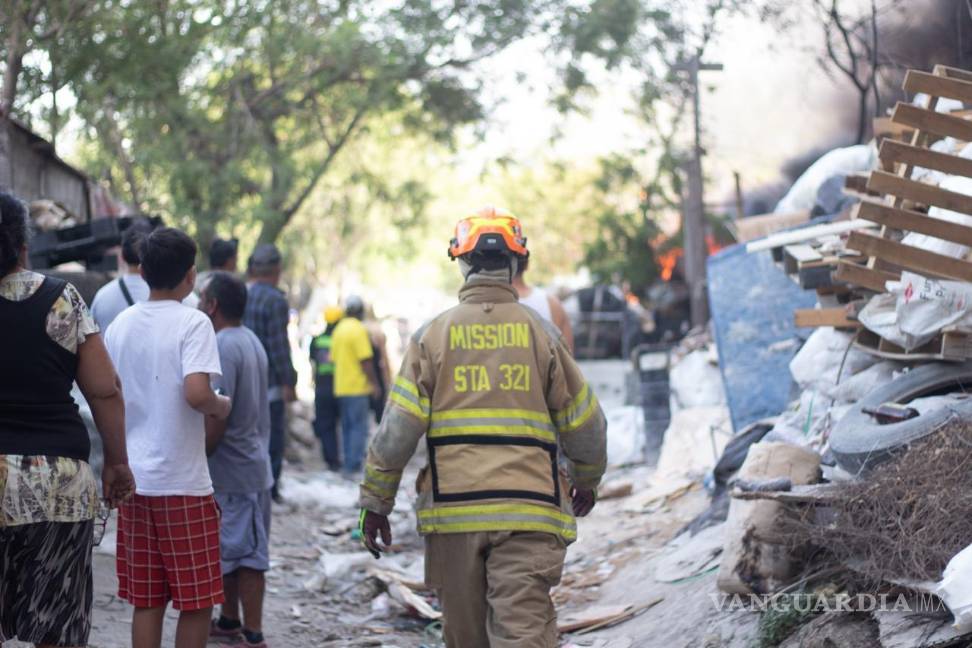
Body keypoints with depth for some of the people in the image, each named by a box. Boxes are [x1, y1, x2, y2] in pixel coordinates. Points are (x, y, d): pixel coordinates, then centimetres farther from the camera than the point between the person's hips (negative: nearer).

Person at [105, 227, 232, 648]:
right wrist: (221, 407, -3)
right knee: (197, 599, 5)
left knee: (146, 600, 10)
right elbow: (196, 392, -23)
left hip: (134, 477, 6)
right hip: (183, 480, -6)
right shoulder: (193, 323, -10)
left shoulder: (119, 325, 8)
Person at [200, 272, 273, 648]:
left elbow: (215, 420, -24)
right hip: (250, 465, 10)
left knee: (245, 554, -4)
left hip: (232, 470, -10)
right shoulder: (251, 341, 13)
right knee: (229, 550, 19)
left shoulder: (223, 348, -19)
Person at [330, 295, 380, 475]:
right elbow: (366, 360, -17)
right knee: (359, 427, -4)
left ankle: (349, 463, 17)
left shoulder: (339, 329, 12)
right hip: (357, 386, -8)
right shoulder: (359, 330, -14)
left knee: (347, 426, 14)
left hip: (341, 387, 8)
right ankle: (354, 464, -7)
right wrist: (374, 383, -9)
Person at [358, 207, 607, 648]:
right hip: (528, 511, -1)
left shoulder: (434, 335, 4)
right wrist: (587, 481, 29)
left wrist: (375, 501, 8)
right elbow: (583, 423, 11)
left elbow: (398, 426, -1)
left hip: (453, 510, 1)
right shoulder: (541, 333, 5)